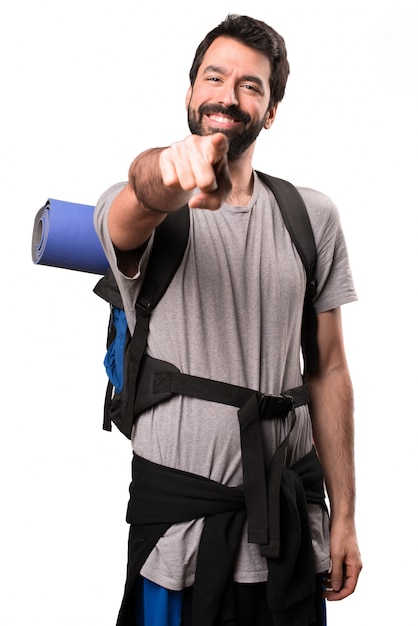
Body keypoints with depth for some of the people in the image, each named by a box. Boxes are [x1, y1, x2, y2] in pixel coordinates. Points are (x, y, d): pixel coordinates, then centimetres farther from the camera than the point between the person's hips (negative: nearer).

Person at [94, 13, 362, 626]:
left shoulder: (313, 216, 3)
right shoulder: (135, 208, -4)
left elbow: (328, 370, 4)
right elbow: (142, 191, -31)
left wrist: (344, 515, 3)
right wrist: (171, 169, -55)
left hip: (290, 513, 3)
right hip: (178, 513, -2)